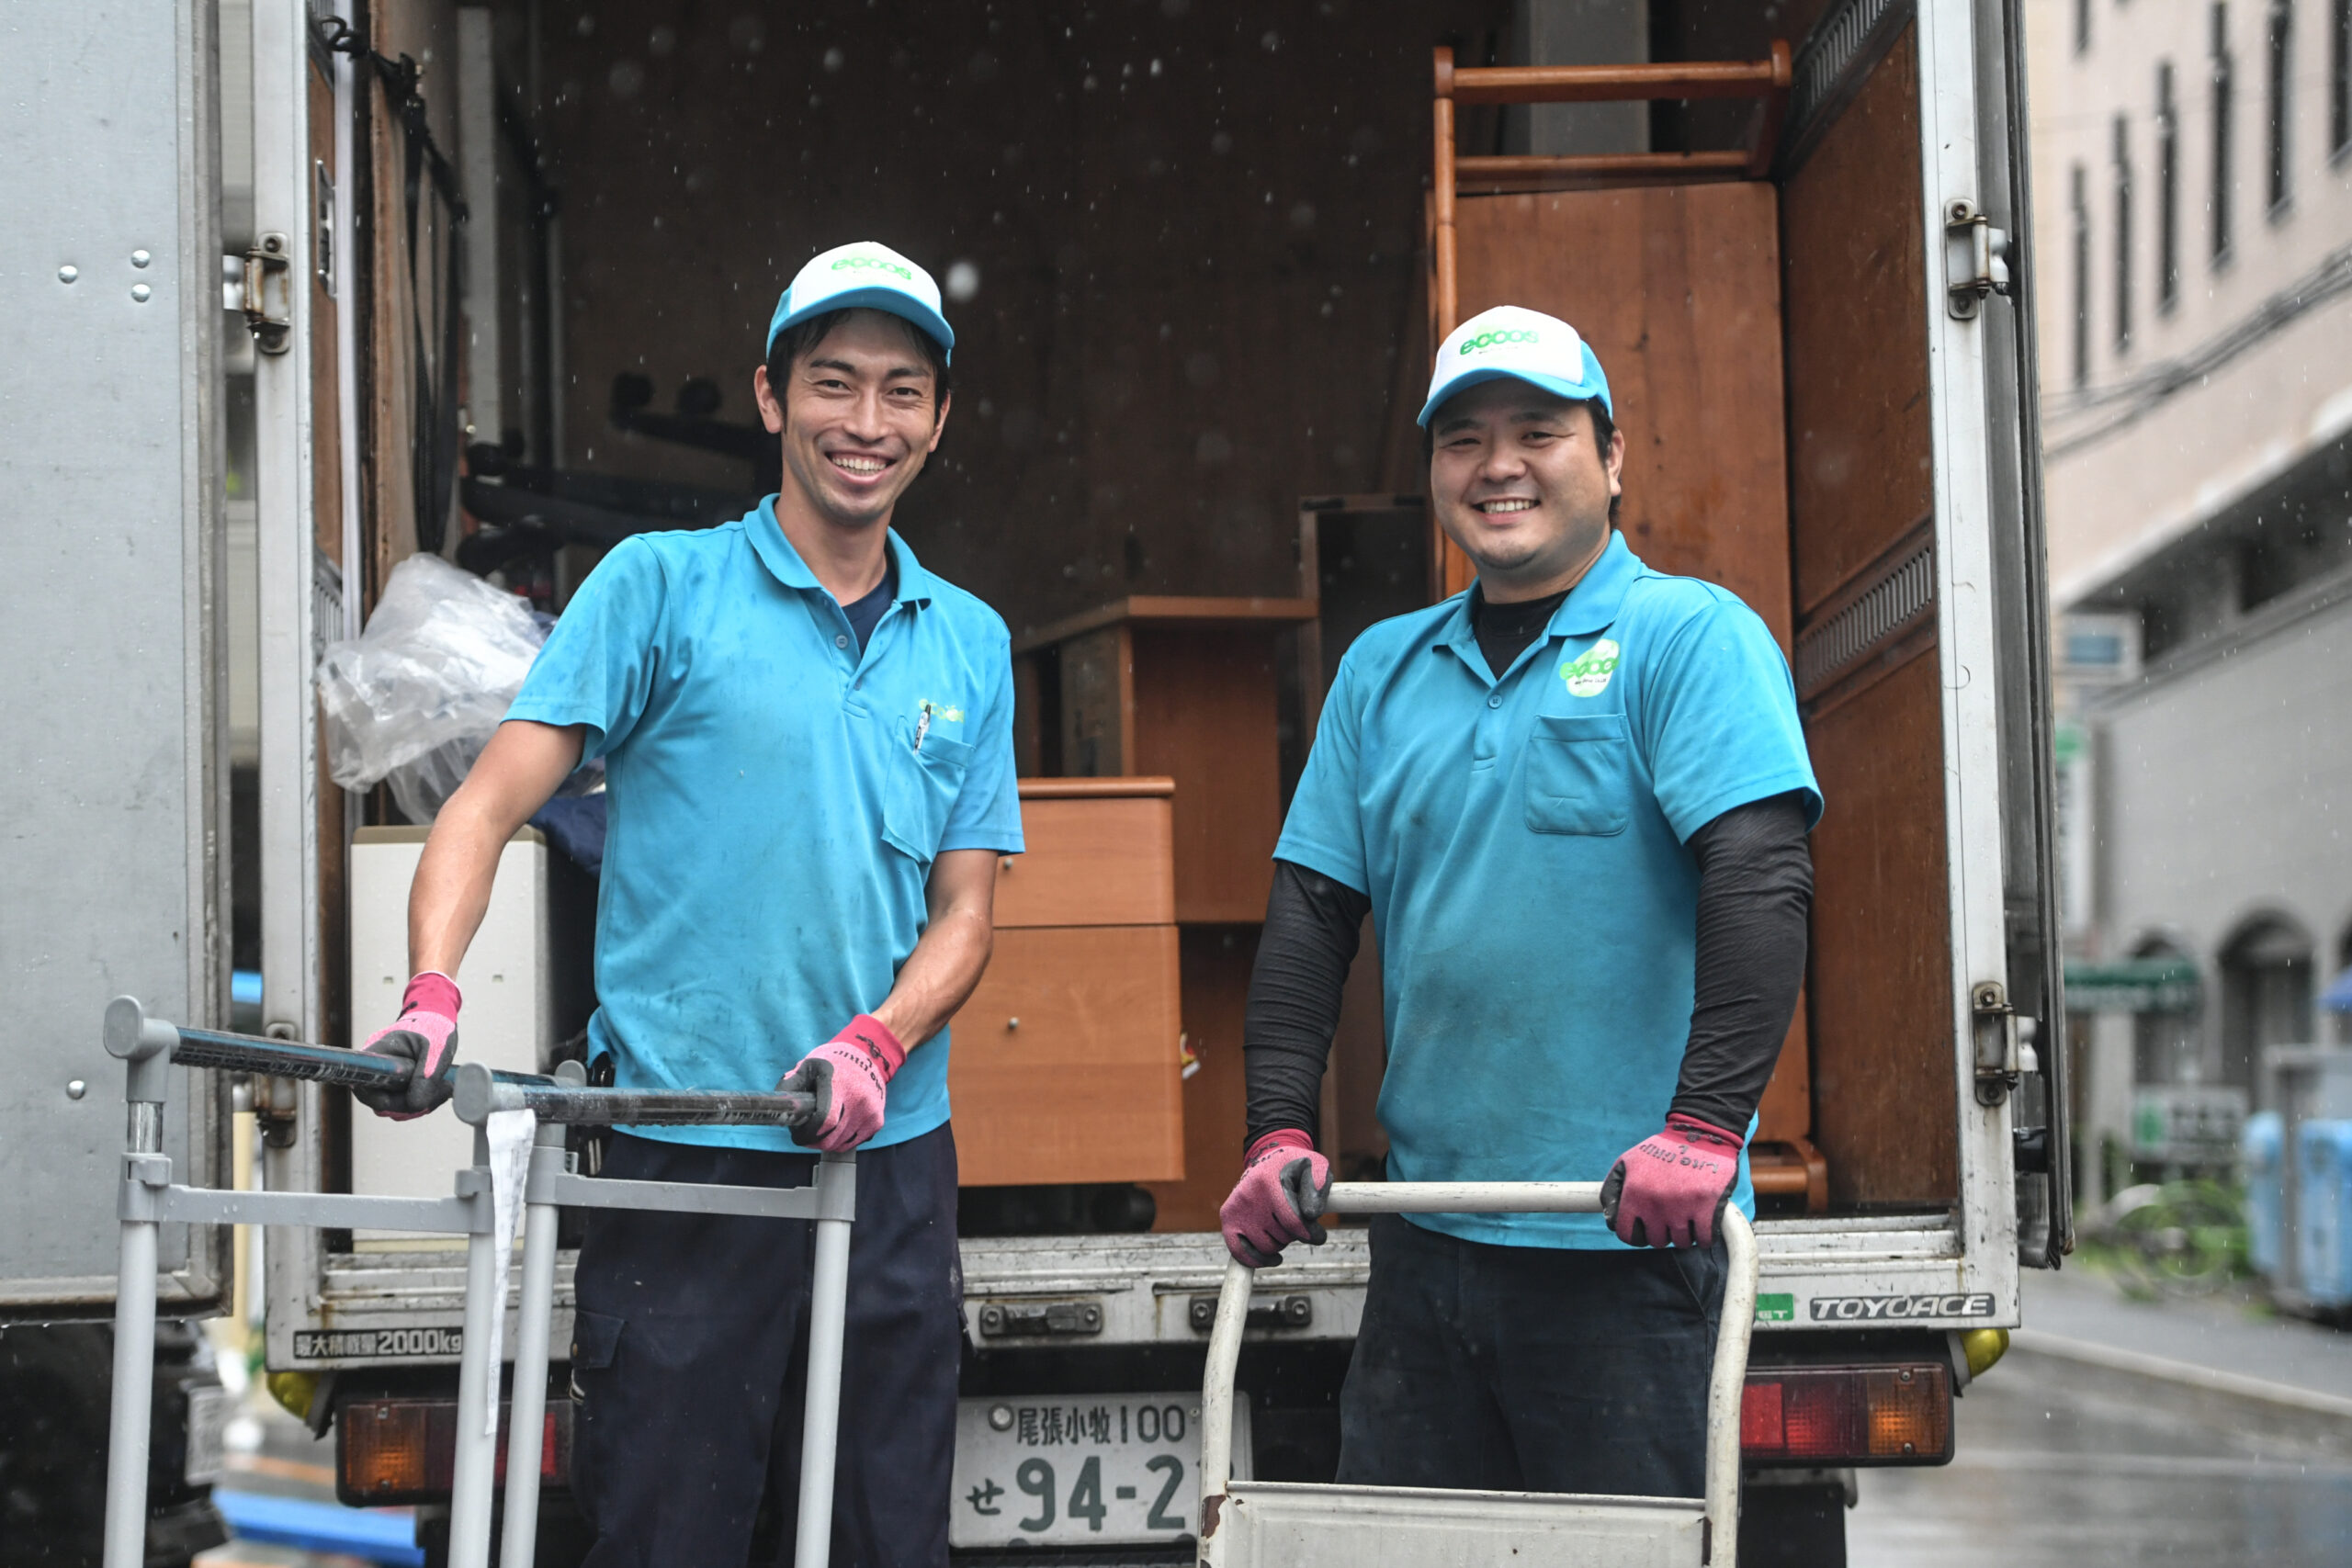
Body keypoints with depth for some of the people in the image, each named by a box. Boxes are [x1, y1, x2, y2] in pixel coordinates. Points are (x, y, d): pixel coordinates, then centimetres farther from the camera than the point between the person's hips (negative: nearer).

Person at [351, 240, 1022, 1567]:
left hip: (892, 1157, 4)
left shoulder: (970, 645, 12)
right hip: (688, 1157, -4)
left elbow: (963, 910, 10)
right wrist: (433, 992, -24)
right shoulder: (664, 586, 1)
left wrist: (875, 1045, -10)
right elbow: (495, 801, -6)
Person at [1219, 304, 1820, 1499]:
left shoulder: (1690, 638, -3)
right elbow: (1310, 910, 15)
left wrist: (1705, 1126, -24)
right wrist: (1279, 1132, 3)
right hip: (1425, 1239, 6)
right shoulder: (1383, 670, 15)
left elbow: (1761, 882, -14)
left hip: (1627, 1237, -5)